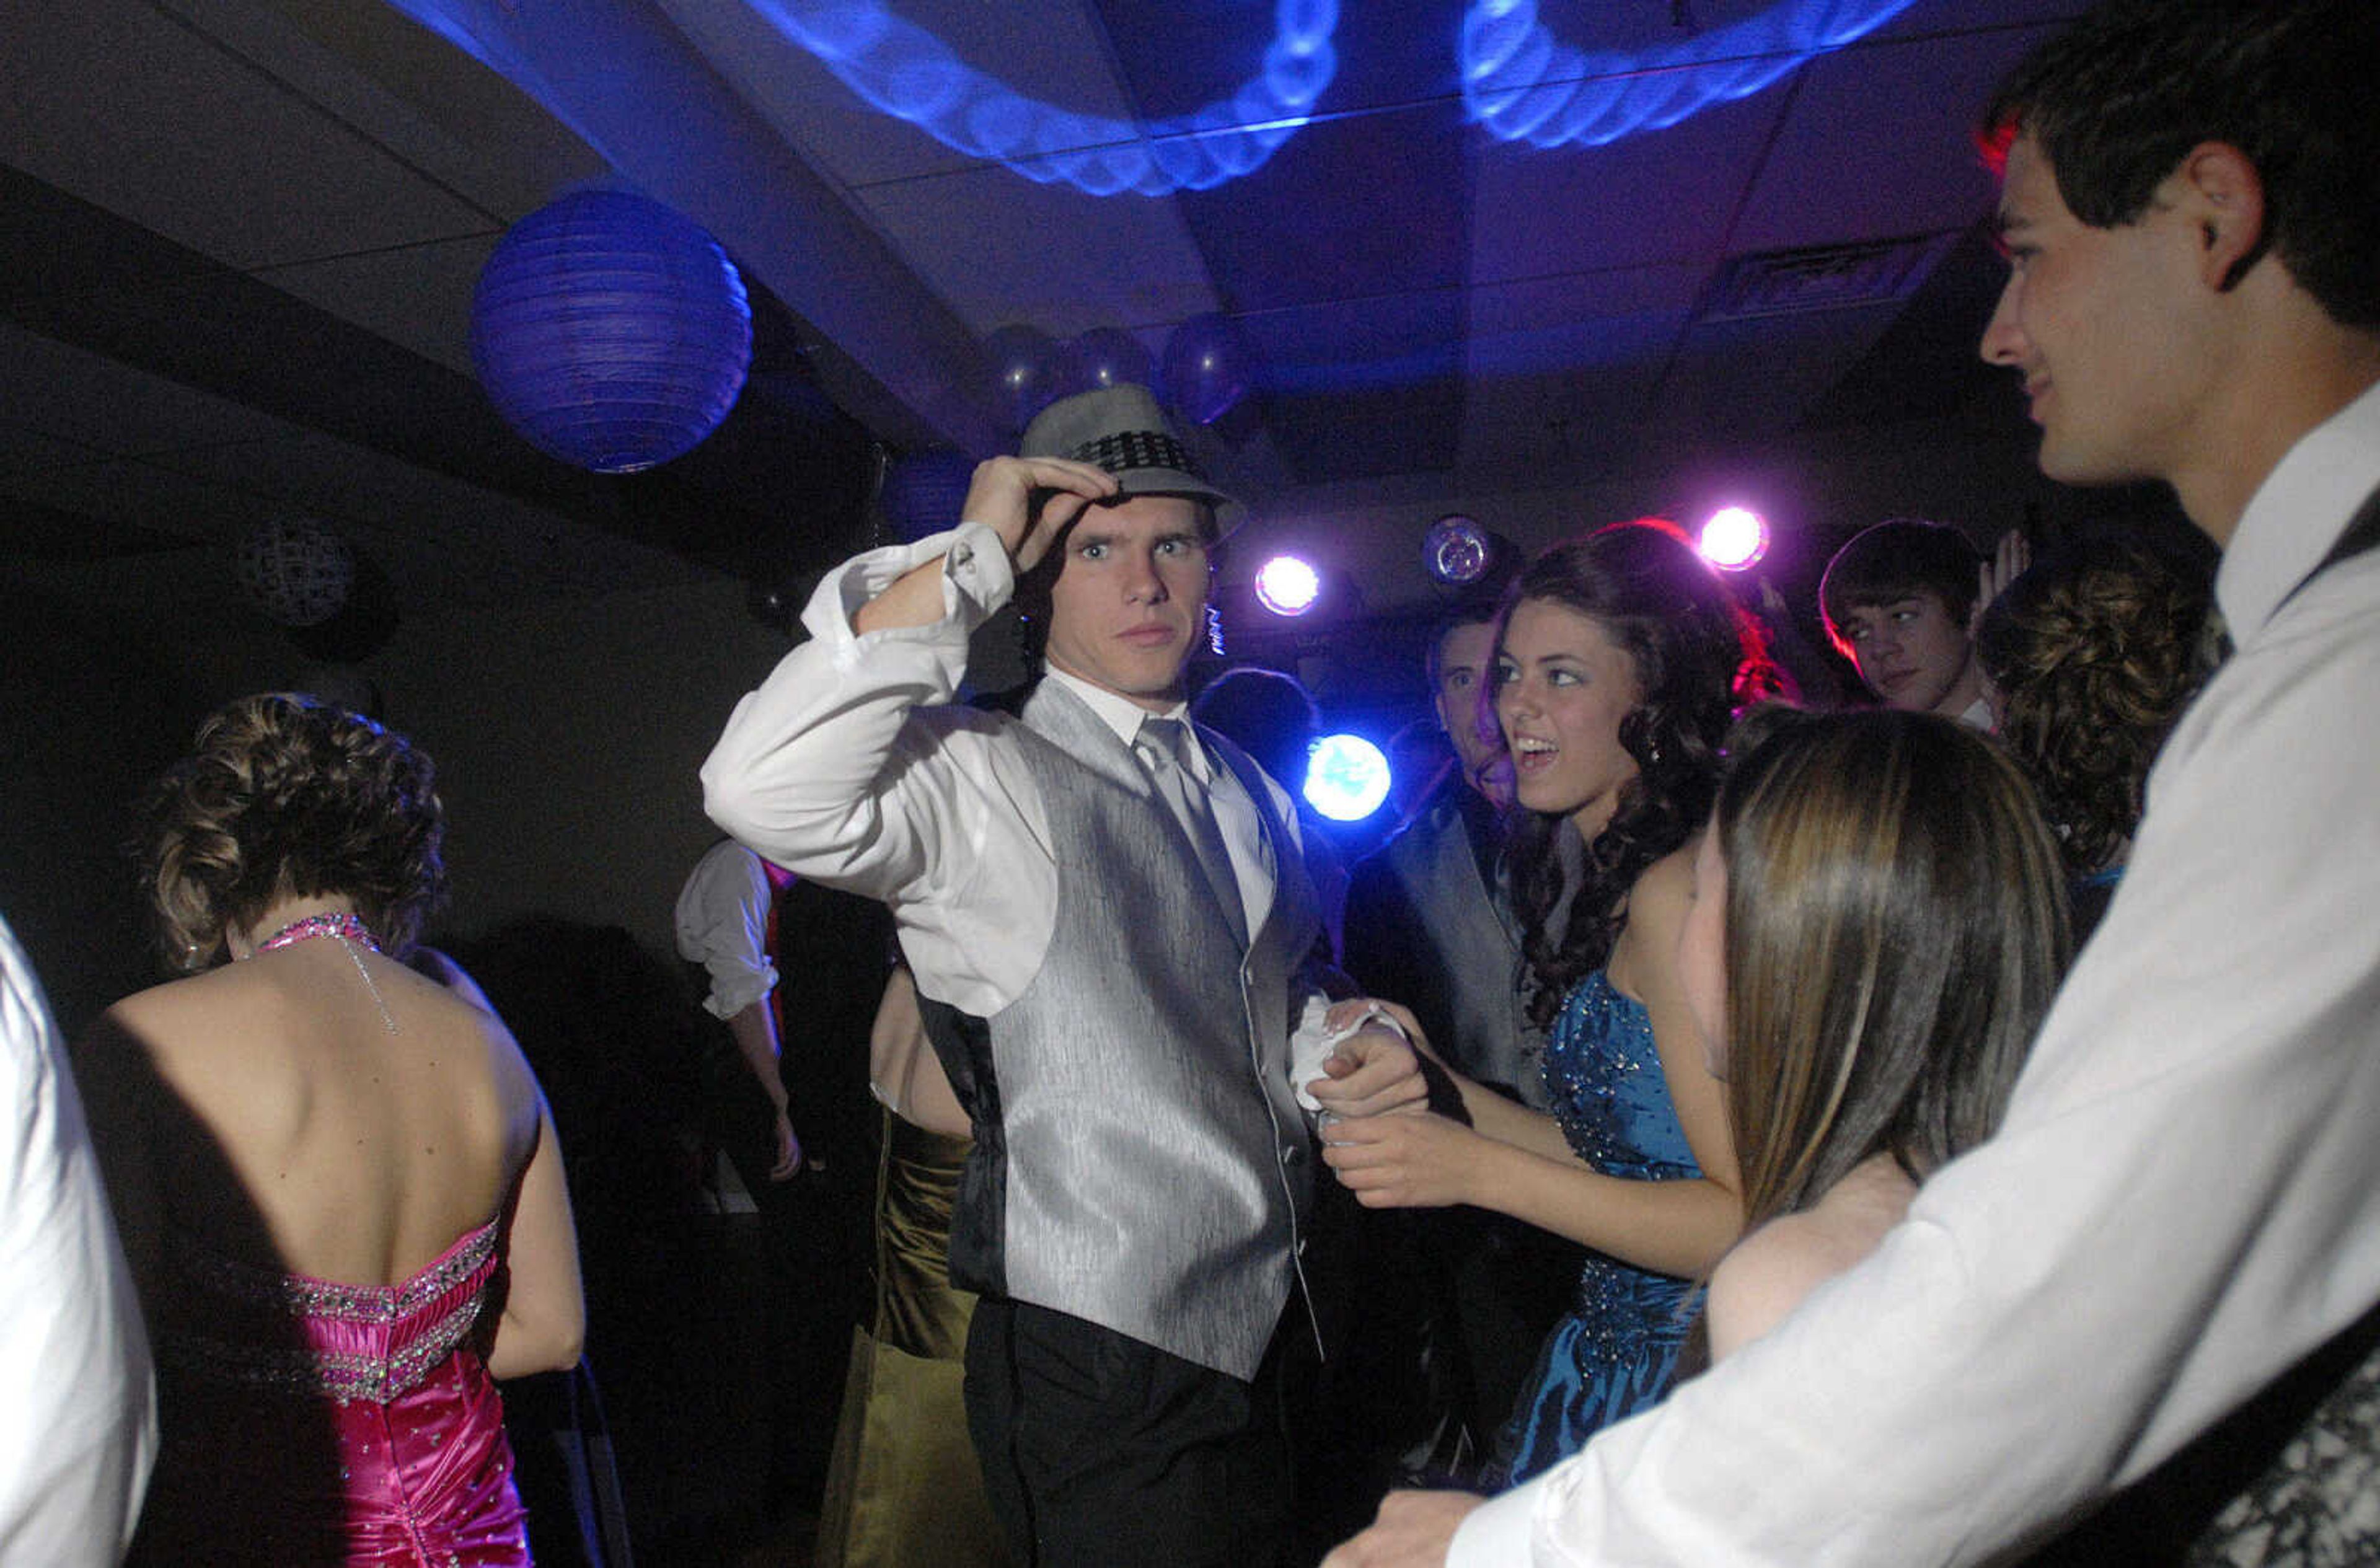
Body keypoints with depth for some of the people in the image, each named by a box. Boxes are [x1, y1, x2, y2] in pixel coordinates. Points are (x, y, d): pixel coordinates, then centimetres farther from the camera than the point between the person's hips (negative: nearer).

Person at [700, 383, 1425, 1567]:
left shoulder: (1247, 791, 8)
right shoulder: (979, 779, -16)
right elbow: (761, 790, -36)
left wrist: (1346, 1054, -2)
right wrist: (966, 563, -29)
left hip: (1264, 1336, 7)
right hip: (1099, 1369, -7)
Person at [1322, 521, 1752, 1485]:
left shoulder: (1678, 889, -18)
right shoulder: (1611, 878, 9)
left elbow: (1751, 1219, -21)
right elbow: (1626, 1158, 10)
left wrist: (1480, 1171, -22)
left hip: (1690, 1387, -7)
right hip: (1616, 1350, 7)